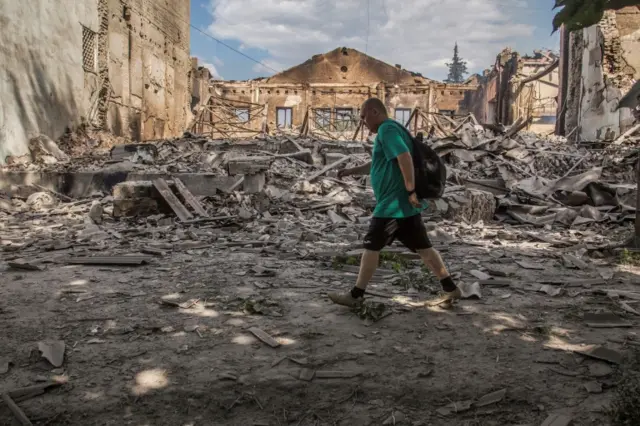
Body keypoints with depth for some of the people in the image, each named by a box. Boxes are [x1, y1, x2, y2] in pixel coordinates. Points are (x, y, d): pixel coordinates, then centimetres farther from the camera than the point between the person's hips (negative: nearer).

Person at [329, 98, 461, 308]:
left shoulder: (387, 129, -13)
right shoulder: (389, 130, 20)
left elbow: (404, 157, -27)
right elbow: (377, 164, 32)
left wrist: (410, 191, -26)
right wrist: (353, 170, 26)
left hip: (393, 204, -10)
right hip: (404, 204, 10)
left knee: (371, 247, -1)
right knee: (423, 247, 11)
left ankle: (356, 295, 8)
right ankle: (450, 289, 15)